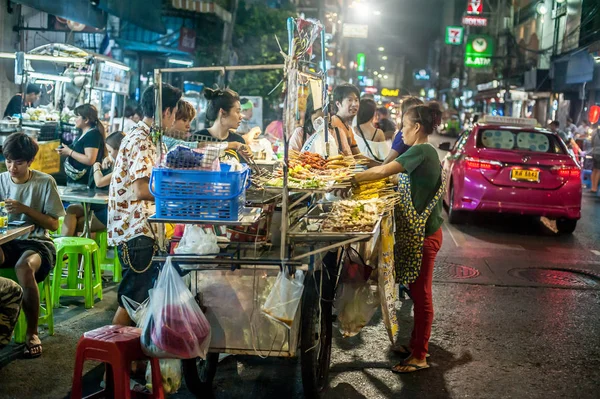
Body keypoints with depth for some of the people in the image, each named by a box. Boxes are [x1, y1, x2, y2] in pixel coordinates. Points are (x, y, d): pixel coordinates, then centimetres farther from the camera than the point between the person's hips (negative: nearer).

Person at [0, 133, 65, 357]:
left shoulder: (45, 182, -3)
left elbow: (53, 224, -4)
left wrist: (25, 209, -16)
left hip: (37, 242, -3)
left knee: (24, 267, -38)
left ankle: (32, 333, -20)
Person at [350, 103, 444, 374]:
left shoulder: (421, 151, -17)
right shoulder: (426, 151, 14)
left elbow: (383, 172, -25)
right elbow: (390, 172, 14)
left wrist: (351, 180, -20)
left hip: (425, 234, -10)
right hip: (423, 229, 10)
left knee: (421, 294, -2)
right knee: (418, 292, 17)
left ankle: (419, 357, 7)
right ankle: (416, 344, 28)